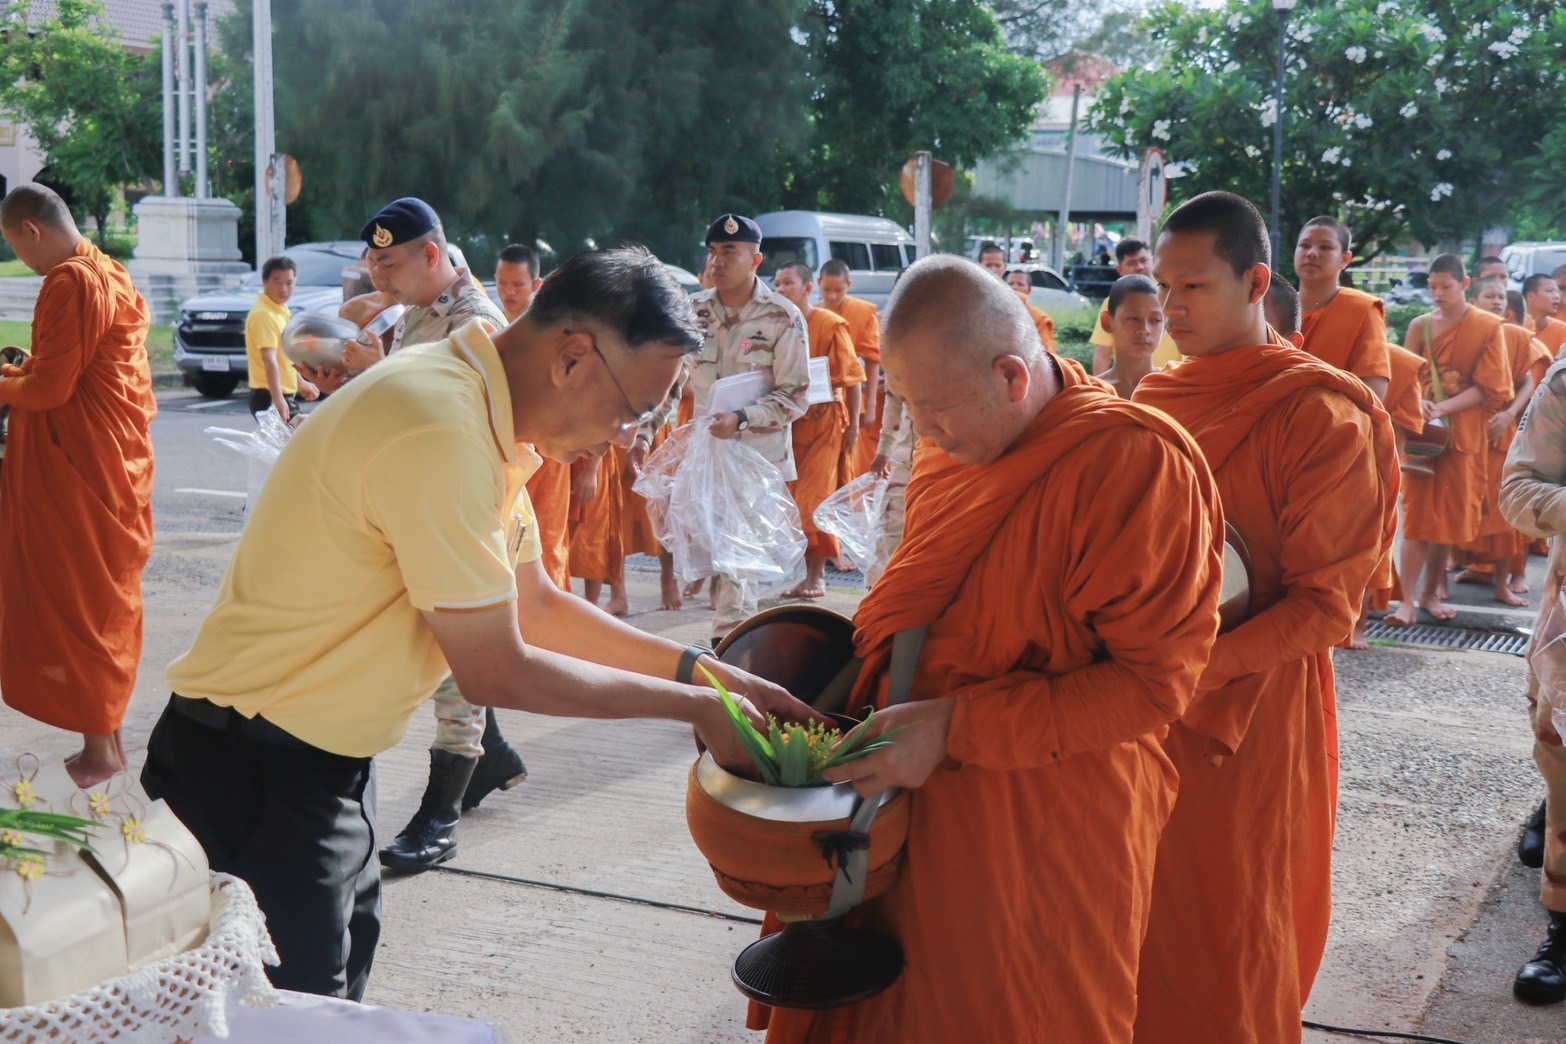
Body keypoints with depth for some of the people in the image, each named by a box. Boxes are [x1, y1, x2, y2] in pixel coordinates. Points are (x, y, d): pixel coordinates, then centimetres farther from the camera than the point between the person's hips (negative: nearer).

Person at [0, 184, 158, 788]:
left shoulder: (70, 283, -17)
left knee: (75, 602, -2)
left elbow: (49, 388, -18)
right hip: (114, 458, 10)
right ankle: (106, 736, 22)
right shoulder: (109, 273, 14)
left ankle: (100, 749, 5)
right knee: (104, 602, 14)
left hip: (78, 466, -10)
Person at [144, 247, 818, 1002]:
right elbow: (496, 673, -21)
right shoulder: (439, 432, -28)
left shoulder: (482, 415, 3)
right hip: (257, 773, -9)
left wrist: (701, 671, 4)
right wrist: (690, 707, -12)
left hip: (330, 764, 10)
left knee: (333, 1000, 20)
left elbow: (533, 605, 11)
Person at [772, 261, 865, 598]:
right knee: (796, 498, 6)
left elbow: (851, 377, -7)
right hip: (791, 420, 5)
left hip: (826, 420, -5)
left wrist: (853, 424, -9)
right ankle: (811, 573, 15)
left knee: (814, 498, -7)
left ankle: (817, 576, 0)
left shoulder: (831, 324, -8)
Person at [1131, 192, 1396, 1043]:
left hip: (1253, 711, -5)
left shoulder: (1321, 414, -12)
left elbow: (1327, 605, -13)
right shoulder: (1154, 399, 7)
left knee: (1228, 940, 7)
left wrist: (1201, 668, -25)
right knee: (1141, 921, 14)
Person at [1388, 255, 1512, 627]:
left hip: (1463, 432, 0)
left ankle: (1430, 593, 17)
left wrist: (1443, 408, -18)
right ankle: (1408, 600, -8)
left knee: (1450, 515, 5)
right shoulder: (1420, 326, 3)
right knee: (1418, 513, -6)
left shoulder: (1488, 327, -1)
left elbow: (1488, 387, -5)